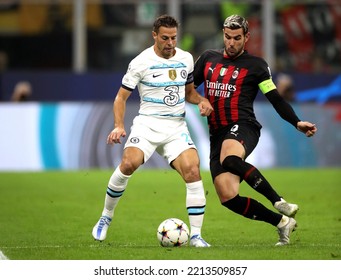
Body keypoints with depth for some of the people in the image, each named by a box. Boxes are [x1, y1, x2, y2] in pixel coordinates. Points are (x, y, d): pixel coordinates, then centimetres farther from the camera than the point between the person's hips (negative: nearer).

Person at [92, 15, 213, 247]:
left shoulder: (186, 59, 8)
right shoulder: (141, 62, -4)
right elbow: (121, 97, 0)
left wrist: (202, 101, 1)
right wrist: (119, 126, -15)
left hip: (177, 126, 3)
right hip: (148, 123, -3)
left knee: (193, 171, -18)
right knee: (129, 164, -27)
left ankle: (196, 235, -12)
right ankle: (106, 217, -4)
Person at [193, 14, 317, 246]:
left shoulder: (255, 65, 5)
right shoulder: (208, 58, 17)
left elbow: (276, 99, 4)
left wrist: (297, 123, -7)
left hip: (243, 127, -5)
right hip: (217, 134, 5)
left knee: (230, 159, -41)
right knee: (228, 197, -12)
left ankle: (279, 202, -33)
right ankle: (282, 222, 2)